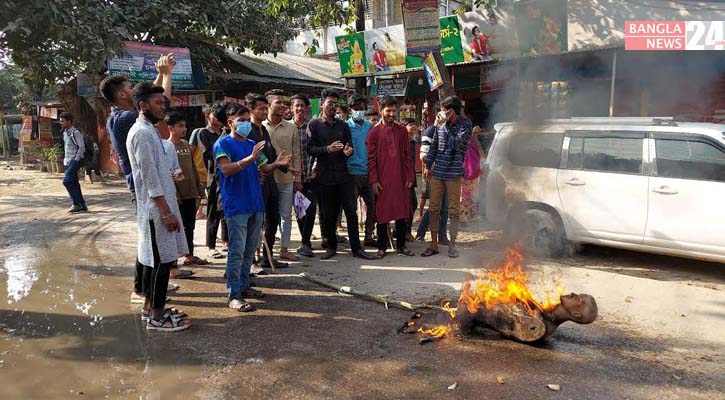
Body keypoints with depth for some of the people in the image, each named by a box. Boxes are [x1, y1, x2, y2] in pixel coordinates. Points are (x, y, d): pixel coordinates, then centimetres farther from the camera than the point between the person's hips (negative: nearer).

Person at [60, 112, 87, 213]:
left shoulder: (75, 133, -10)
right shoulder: (65, 133, 16)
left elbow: (82, 148, -14)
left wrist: (76, 160, -16)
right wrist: (65, 158, 15)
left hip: (75, 161, -9)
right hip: (68, 162, 9)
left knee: (67, 181, -16)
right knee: (74, 183, 7)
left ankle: (77, 204, -10)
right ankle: (82, 205, 12)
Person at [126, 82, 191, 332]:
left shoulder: (149, 130, 15)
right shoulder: (141, 133, -16)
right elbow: (150, 178, -20)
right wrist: (167, 212, -21)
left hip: (159, 207, 10)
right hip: (157, 209, -10)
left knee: (153, 259, 16)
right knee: (161, 260, -4)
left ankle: (151, 306, 26)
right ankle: (157, 317, 4)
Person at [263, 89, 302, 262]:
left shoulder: (291, 128, 4)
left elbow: (296, 155, 6)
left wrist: (298, 179, 4)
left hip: (286, 179, 3)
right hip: (265, 179, -2)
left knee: (286, 215, 10)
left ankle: (284, 249, 22)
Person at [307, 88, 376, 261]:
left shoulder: (343, 125, 13)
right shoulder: (314, 125, 3)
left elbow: (349, 146, 12)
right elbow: (310, 149, -6)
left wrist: (348, 151, -12)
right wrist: (328, 149, -21)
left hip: (343, 174, 2)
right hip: (324, 175, -2)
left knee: (351, 211, -1)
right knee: (328, 214, 6)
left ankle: (356, 248, 5)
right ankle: (331, 246, 21)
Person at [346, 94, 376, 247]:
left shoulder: (370, 126, 10)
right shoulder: (346, 127, -1)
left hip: (368, 173, 4)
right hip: (353, 172, -4)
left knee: (372, 204, 7)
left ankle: (369, 236, 18)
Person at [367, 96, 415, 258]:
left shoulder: (402, 130, 7)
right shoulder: (374, 132, 0)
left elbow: (407, 155, 8)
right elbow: (371, 158, -2)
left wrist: (410, 177, 2)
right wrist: (373, 180, -9)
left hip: (401, 180, 3)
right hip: (382, 180, -2)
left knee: (402, 213, 7)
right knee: (382, 214, 3)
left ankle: (401, 245, 19)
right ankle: (382, 247, 13)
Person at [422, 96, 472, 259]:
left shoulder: (465, 124, -4)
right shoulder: (440, 125, 7)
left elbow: (458, 143, -18)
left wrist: (447, 122, -12)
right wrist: (428, 166, 14)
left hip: (453, 173, -4)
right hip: (437, 172, 4)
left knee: (453, 210, 2)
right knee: (434, 209, 6)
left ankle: (452, 245, 13)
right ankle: (433, 244, 16)